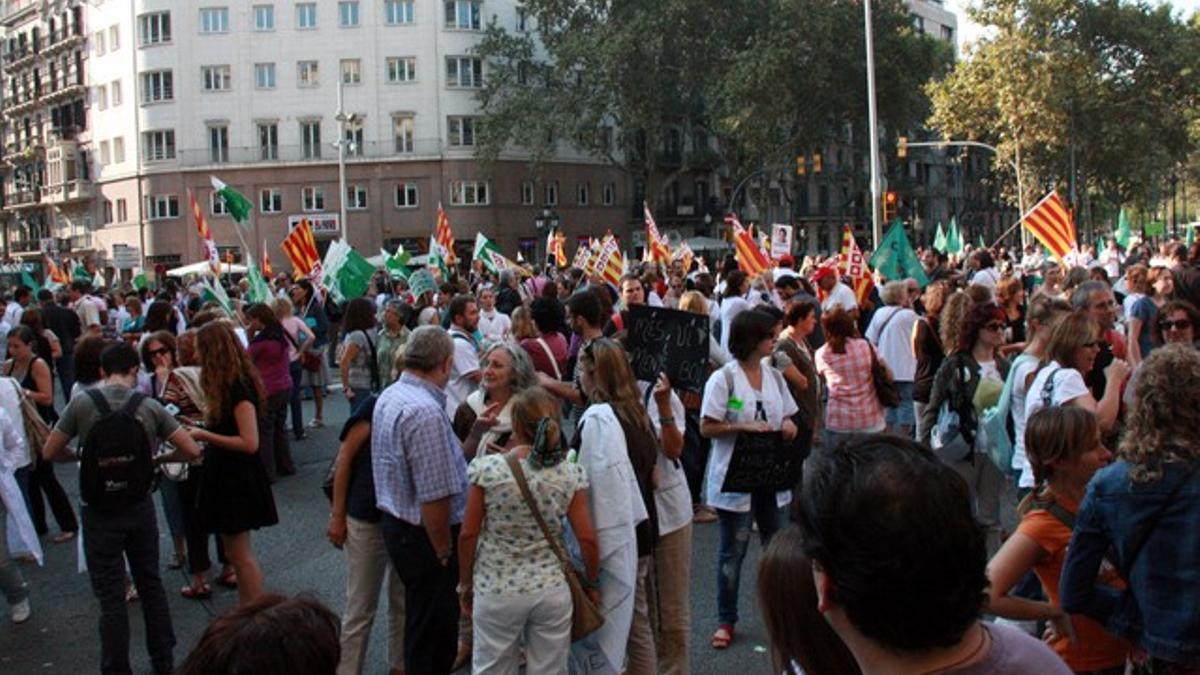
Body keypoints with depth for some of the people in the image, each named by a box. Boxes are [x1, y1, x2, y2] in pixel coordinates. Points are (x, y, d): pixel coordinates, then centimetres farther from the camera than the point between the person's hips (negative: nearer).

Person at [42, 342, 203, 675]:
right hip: (140, 508, 2)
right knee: (150, 584, 16)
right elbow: (192, 450, -5)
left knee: (111, 595, 5)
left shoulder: (82, 404, -9)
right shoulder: (149, 406, -5)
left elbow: (50, 453, -2)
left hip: (100, 512, -2)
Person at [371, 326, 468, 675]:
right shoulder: (426, 412, -26)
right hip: (424, 534, -10)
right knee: (433, 629, 6)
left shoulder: (390, 396, 5)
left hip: (397, 522, 10)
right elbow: (434, 497, -26)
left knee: (420, 620, 24)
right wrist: (444, 552, -15)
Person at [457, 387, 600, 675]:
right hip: (552, 591, 2)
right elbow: (587, 539, -5)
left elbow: (468, 535, -7)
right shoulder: (571, 474, -8)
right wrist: (592, 583, 11)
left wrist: (465, 583, 7)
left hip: (496, 591, -1)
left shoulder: (485, 468, -12)